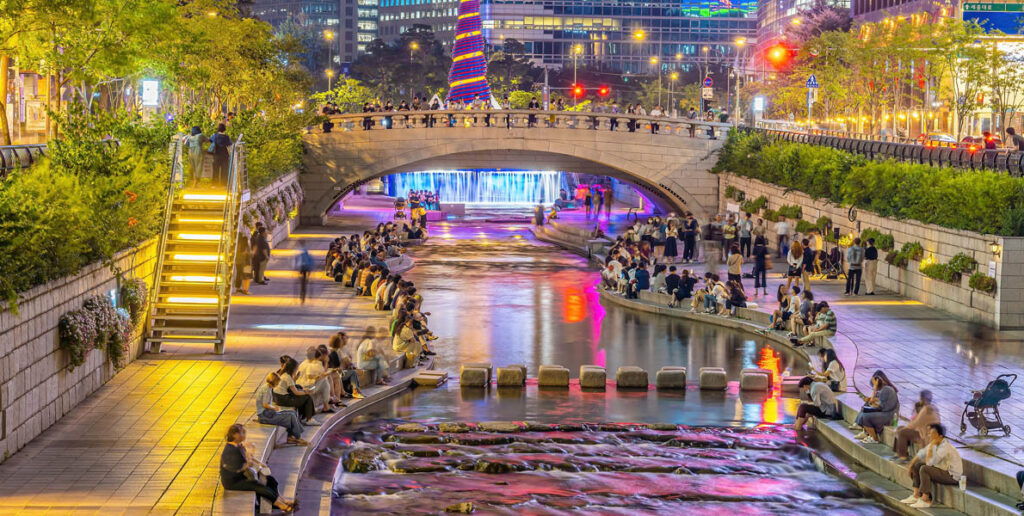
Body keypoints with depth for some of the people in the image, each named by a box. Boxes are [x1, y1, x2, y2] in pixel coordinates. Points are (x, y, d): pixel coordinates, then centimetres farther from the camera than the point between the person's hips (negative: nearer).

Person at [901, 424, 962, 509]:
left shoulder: (945, 447, -27)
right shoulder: (935, 443, 0)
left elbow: (929, 463, -32)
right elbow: (921, 454, 13)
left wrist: (930, 447, -26)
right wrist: (910, 465, 6)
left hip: (952, 476, -10)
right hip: (944, 470, 10)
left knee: (924, 469, -26)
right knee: (917, 465, 10)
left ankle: (925, 500, -20)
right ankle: (916, 495, 5)